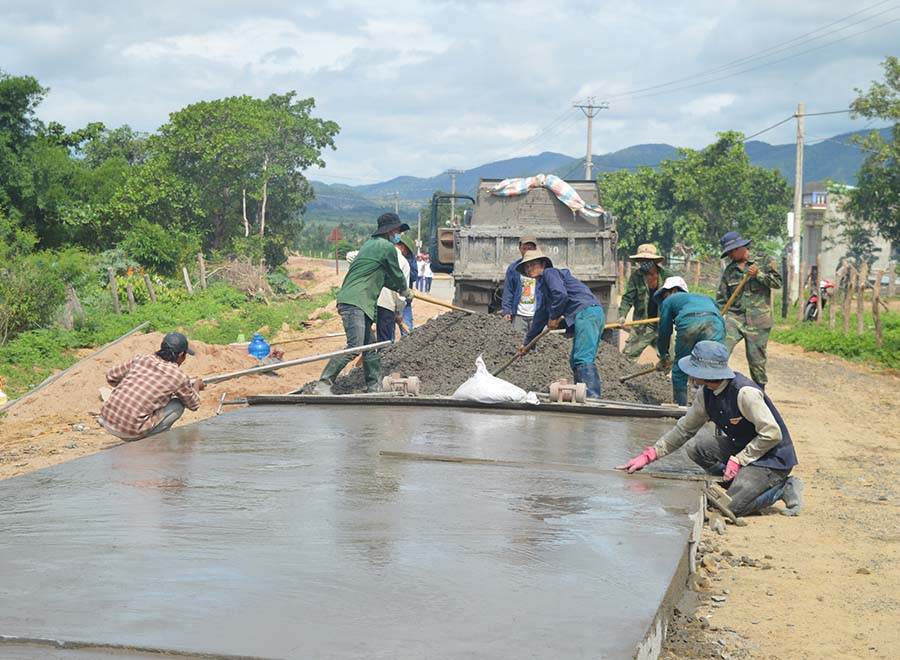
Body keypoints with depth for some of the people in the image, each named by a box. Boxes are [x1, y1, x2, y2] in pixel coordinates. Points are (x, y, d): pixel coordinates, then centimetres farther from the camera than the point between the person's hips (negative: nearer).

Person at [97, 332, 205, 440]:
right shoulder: (180, 377, -3)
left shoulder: (139, 359, 7)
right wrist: (197, 386, 36)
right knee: (178, 405, 10)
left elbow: (111, 377, 18)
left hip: (107, 420, 5)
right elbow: (193, 405, 15)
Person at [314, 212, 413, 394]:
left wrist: (401, 289, 41)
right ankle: (323, 384, -19)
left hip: (359, 304, 11)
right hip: (354, 302, -11)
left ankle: (375, 387, 18)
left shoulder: (370, 244, 24)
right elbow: (397, 275, 6)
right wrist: (406, 291, 26)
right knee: (354, 347, -17)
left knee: (370, 346, 13)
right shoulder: (388, 248, -6)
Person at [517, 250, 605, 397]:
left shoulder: (550, 273, 3)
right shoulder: (543, 286, 33)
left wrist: (553, 317, -4)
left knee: (583, 359, -20)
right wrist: (527, 342, 48)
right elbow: (540, 316, 42)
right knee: (575, 361, 10)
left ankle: (592, 398, -32)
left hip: (586, 312, -11)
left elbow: (561, 294, -17)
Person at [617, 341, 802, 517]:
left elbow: (772, 434, -24)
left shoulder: (745, 393, -28)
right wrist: (649, 455, 3)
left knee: (731, 507, -19)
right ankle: (742, 482, 1)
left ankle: (783, 488, 0)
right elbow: (685, 428, 9)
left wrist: (738, 460, -21)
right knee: (695, 448, -8)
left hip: (773, 457, -8)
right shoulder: (706, 393, -3)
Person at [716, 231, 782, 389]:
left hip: (758, 318, -2)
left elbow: (778, 282, -2)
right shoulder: (729, 270, 13)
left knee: (756, 358, 2)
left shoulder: (763, 261, 4)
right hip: (734, 317, 3)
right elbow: (722, 298, 13)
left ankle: (760, 389, 19)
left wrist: (758, 274, -14)